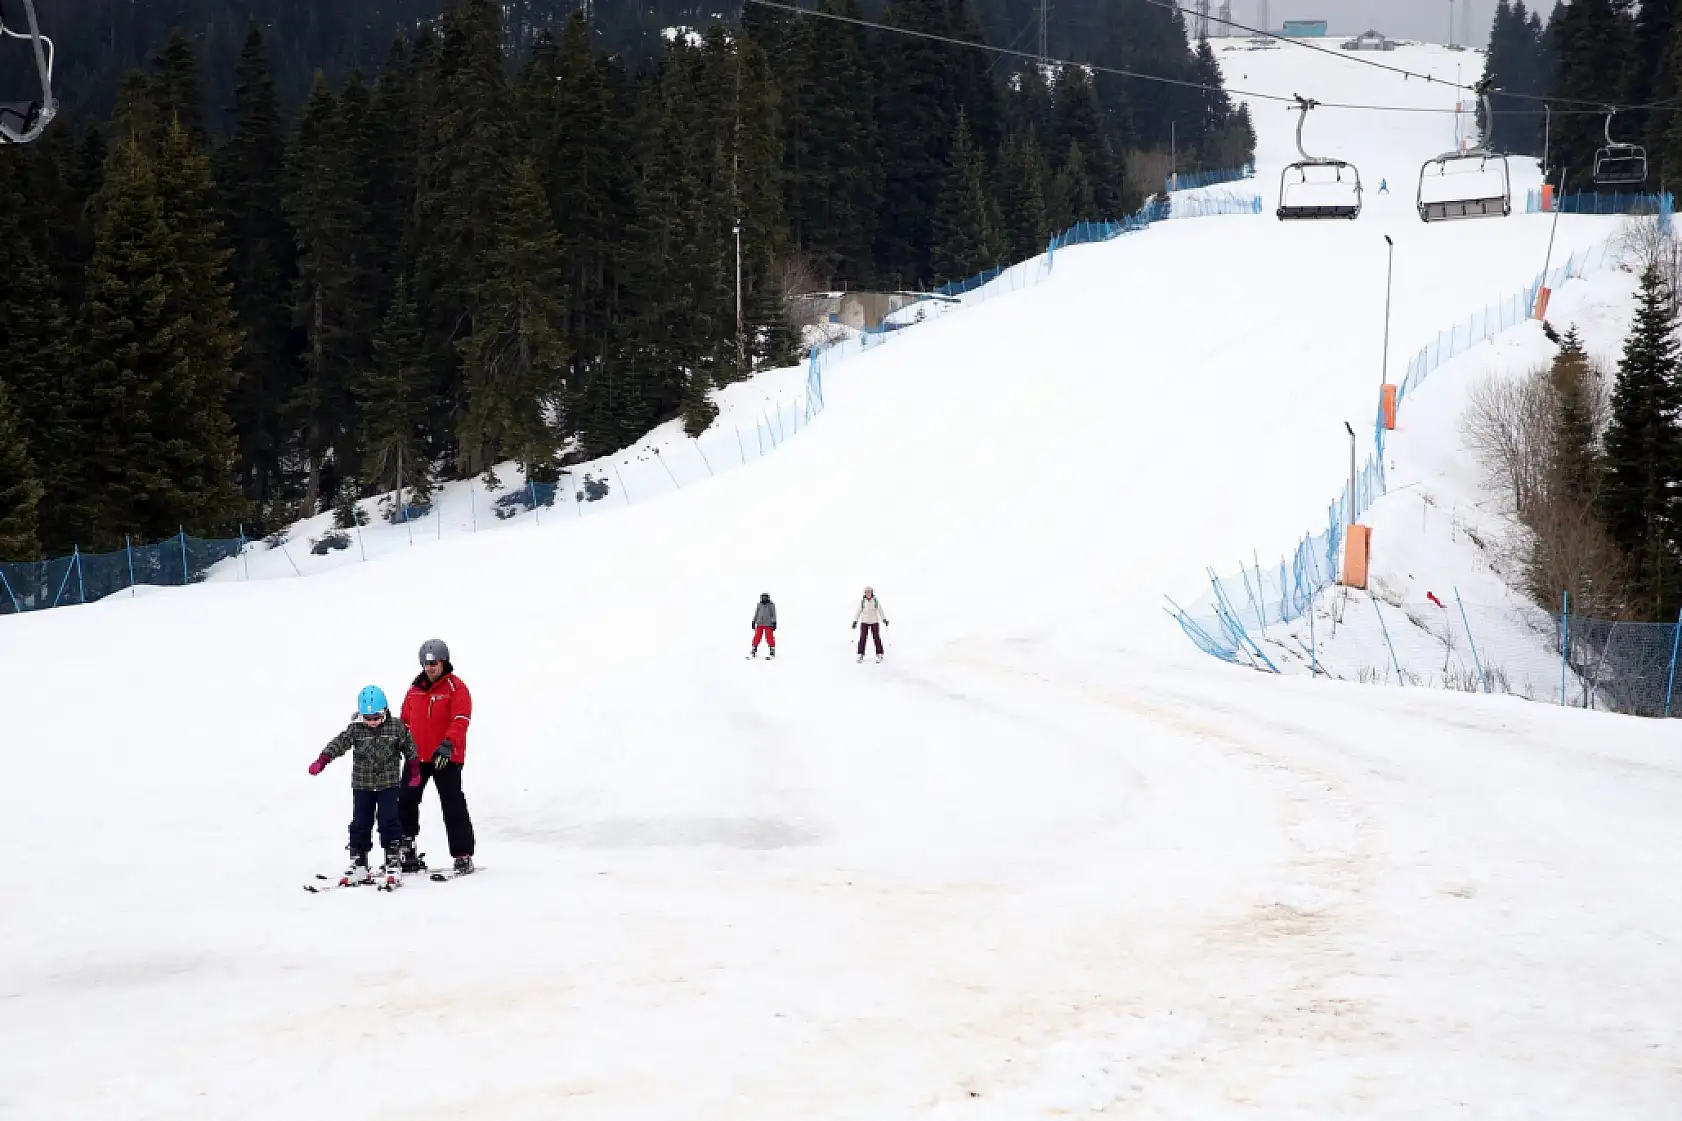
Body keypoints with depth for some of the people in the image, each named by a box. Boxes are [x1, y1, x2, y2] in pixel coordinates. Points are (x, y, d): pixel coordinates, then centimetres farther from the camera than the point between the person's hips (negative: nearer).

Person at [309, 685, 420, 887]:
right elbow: (339, 743, -15)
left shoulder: (396, 727, -5)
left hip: (388, 784, -2)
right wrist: (322, 760, -28)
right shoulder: (356, 729, -4)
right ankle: (358, 863, 12)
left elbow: (409, 748, 5)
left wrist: (414, 772, 8)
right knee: (360, 824, 4)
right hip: (362, 785, 2)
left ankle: (393, 861, 0)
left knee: (389, 821, -6)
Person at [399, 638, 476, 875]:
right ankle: (407, 853, 19)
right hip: (417, 757, 6)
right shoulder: (415, 688, 12)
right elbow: (405, 720, 20)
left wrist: (448, 744, -29)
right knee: (406, 803, 8)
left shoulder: (456, 687, -7)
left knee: (453, 807, -5)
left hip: (446, 758, -6)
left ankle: (463, 856, 0)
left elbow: (460, 721, -17)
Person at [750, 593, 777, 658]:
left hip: (768, 624, -3)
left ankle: (772, 653, 0)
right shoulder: (759, 605, 11)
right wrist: (753, 622, 16)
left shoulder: (771, 605, 1)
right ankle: (753, 652, 7)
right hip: (759, 624, 3)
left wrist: (774, 623, -6)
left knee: (769, 638, -7)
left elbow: (774, 615, 1)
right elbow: (756, 614, 18)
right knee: (757, 638, 0)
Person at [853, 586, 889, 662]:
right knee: (862, 638, -5)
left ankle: (879, 655, 4)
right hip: (864, 622, 0)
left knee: (876, 637, -4)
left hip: (874, 622, 0)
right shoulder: (862, 602, -2)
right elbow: (858, 612, 2)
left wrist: (884, 619, -10)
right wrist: (855, 621, -3)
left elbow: (880, 611, 0)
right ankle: (860, 655, 2)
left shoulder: (876, 601, -3)